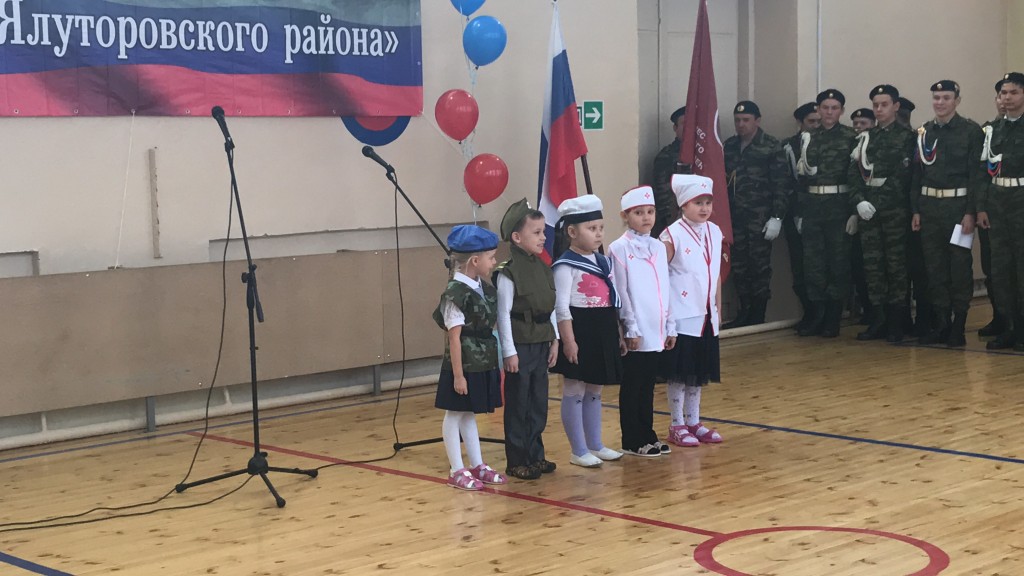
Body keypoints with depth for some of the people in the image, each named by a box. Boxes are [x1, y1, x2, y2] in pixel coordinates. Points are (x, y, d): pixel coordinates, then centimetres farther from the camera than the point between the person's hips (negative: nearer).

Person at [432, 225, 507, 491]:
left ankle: (477, 466, 26)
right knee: (454, 415, 4)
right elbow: (454, 336, -18)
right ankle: (457, 471, 10)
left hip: (482, 366, 8)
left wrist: (492, 363, 11)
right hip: (463, 367, -8)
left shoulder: (483, 288, 6)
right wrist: (458, 374, -18)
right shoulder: (455, 293, -19)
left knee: (469, 415, 18)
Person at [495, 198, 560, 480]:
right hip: (520, 345, -7)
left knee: (539, 402, 13)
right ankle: (517, 462, 9)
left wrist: (554, 340, 10)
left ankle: (535, 455, 23)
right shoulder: (508, 273, -14)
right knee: (518, 404, 1)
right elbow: (503, 315, -14)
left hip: (541, 343, 7)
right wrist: (509, 352, -15)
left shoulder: (542, 268, 8)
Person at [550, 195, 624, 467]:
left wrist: (617, 335, 16)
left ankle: (595, 445, 25)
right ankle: (579, 451, 6)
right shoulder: (565, 265, -11)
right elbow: (562, 307, -16)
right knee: (575, 393, 1)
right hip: (579, 333, -8)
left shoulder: (603, 262, 13)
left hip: (602, 335, 8)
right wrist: (568, 341, -21)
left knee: (594, 391, 16)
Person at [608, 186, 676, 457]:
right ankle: (632, 441, 9)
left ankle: (647, 435, 20)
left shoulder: (658, 247, 11)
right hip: (635, 333, -6)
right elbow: (621, 292, -10)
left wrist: (670, 326, 12)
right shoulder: (619, 249, -7)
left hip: (655, 331, 6)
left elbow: (665, 290, 13)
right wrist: (631, 328, -13)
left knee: (648, 384, 12)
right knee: (631, 386, 2)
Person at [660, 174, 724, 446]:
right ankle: (677, 426, 11)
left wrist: (718, 306, 13)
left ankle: (694, 422, 23)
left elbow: (716, 273, 14)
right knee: (679, 372, 1)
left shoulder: (715, 232, 7)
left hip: (706, 316, 6)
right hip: (682, 317, -6)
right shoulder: (673, 235, -11)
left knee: (700, 372, 12)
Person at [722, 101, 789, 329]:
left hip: (761, 217, -5)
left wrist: (776, 217, -12)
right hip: (735, 216, 5)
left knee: (760, 266, -2)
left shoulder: (772, 147, -2)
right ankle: (745, 312, 14)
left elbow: (780, 184, -6)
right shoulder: (728, 147, 13)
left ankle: (758, 316, 5)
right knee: (739, 266, 5)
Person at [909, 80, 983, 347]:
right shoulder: (924, 132, 9)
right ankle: (940, 324, 15)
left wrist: (970, 212, -14)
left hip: (957, 205, -4)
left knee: (960, 267, 1)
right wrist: (916, 210, 7)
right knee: (934, 267, 7)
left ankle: (958, 327, 8)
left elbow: (977, 173, -9)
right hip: (929, 207, 5)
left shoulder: (971, 130, -5)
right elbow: (917, 173, 11)